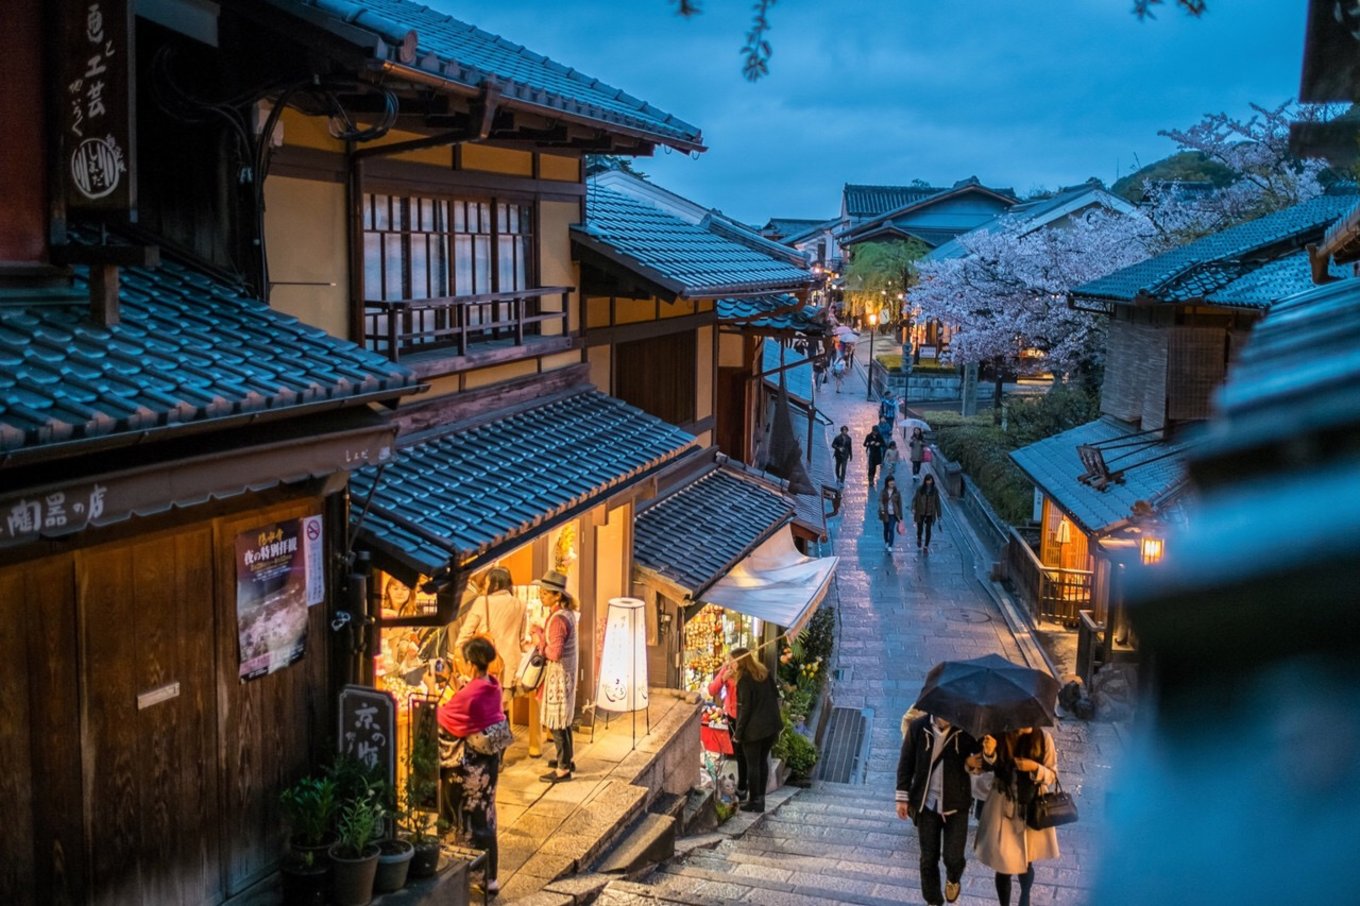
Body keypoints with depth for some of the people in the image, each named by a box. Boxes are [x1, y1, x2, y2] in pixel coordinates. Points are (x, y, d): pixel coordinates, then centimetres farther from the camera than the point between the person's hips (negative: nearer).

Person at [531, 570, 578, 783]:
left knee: (556, 722, 0)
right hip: (565, 672, 10)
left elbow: (555, 653, -26)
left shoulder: (558, 619, -25)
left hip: (558, 674, -10)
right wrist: (541, 633, 3)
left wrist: (539, 642, -12)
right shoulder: (567, 612, 5)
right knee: (563, 719, 22)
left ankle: (563, 769, 8)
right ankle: (568, 759, 35)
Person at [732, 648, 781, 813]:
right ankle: (761, 799, 20)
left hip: (753, 729, -7)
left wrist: (739, 732, -10)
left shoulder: (745, 680, -15)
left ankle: (754, 801, 9)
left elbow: (745, 708, -16)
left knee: (752, 765, 4)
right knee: (763, 762, 16)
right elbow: (776, 697, 11)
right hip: (771, 725, 7)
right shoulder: (766, 674, 6)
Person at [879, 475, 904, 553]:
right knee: (886, 529, 14)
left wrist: (900, 516, 3)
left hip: (893, 514, -1)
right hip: (886, 514, 1)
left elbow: (899, 504, 3)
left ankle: (890, 546, -8)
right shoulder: (883, 492, -1)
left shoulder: (897, 493, 0)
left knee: (891, 529, -11)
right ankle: (886, 542, 37)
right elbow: (880, 501, -8)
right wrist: (882, 510, -26)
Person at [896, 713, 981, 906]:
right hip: (926, 803, 1)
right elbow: (906, 763, 0)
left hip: (956, 804, -1)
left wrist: (971, 763, -23)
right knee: (928, 858, 10)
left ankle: (953, 880, 35)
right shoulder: (918, 727, -10)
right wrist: (902, 797, 0)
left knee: (953, 857, -2)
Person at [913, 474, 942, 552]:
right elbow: (914, 499, -5)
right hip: (920, 513, 0)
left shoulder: (935, 490, -3)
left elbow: (937, 502, 2)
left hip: (930, 514, 0)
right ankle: (919, 539, 43)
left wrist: (938, 514, 4)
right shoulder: (920, 489, -6)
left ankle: (926, 547, 8)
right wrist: (913, 508, -21)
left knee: (928, 530, -3)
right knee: (920, 529, 9)